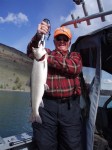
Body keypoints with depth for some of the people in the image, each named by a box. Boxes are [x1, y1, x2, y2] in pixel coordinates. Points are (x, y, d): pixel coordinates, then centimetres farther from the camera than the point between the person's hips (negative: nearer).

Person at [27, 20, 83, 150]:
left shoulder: (75, 55, 15)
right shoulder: (47, 53, 16)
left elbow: (75, 67, -8)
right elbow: (31, 51, -4)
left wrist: (47, 57, -14)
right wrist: (38, 35, -23)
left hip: (70, 106, 1)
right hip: (46, 105, 0)